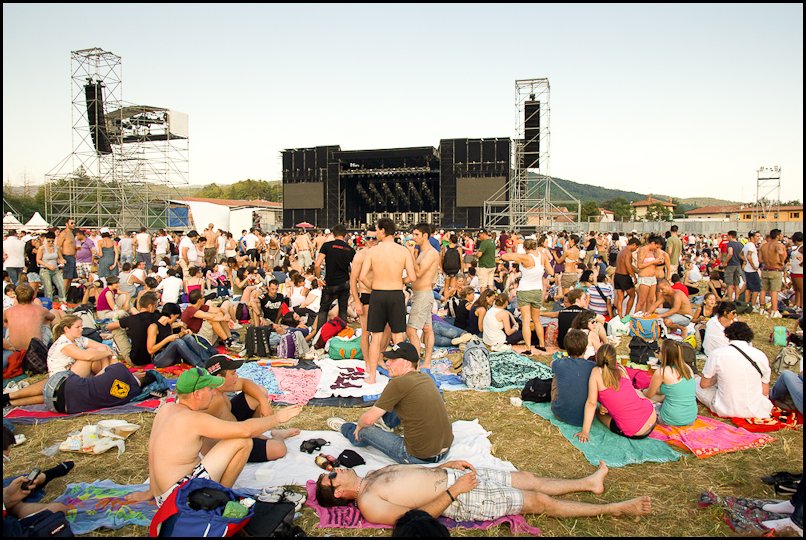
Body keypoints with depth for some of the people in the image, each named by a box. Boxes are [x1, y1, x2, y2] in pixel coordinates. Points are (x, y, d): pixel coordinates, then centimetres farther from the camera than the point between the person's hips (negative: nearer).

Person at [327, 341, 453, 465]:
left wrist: (359, 426, 12)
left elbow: (369, 419, -12)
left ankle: (344, 427, 45)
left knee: (365, 432, 12)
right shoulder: (426, 378, 5)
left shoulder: (398, 383, -18)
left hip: (420, 458, -7)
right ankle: (384, 421, 52)